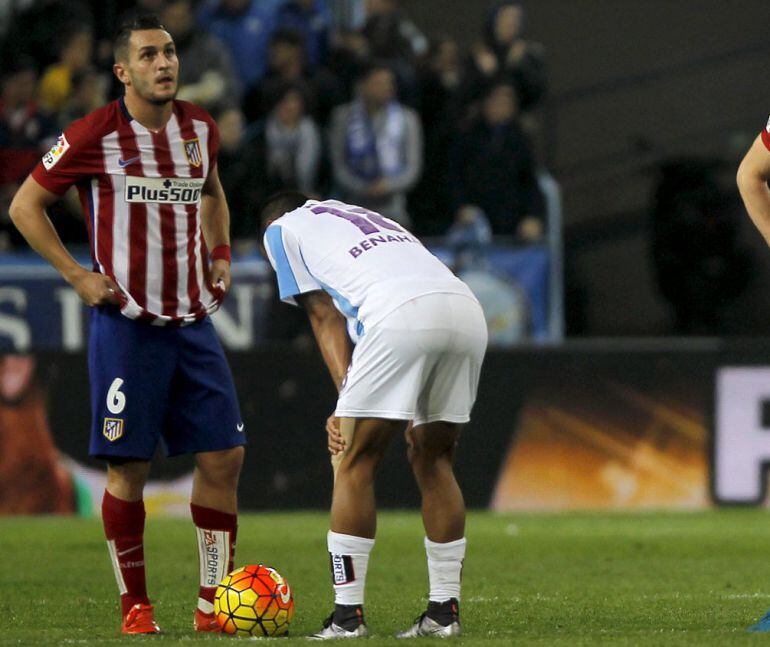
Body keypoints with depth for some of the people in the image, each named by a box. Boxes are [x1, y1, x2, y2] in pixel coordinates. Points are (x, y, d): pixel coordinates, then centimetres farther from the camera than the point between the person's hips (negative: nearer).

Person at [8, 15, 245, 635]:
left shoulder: (200, 128, 8)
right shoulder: (95, 136, -8)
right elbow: (25, 204, 0)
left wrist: (220, 253, 15)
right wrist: (77, 274, -6)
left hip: (194, 321, 5)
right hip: (127, 323, -5)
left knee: (224, 456, -1)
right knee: (128, 467, -3)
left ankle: (215, 600, 7)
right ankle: (134, 604, 9)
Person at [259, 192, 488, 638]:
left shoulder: (283, 229, 26)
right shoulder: (373, 220, 42)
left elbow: (326, 319, 15)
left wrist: (348, 402, 8)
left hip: (404, 314, -6)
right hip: (468, 309, 6)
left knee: (354, 462, 3)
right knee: (433, 460, 19)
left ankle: (348, 616, 0)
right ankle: (445, 612, 17)